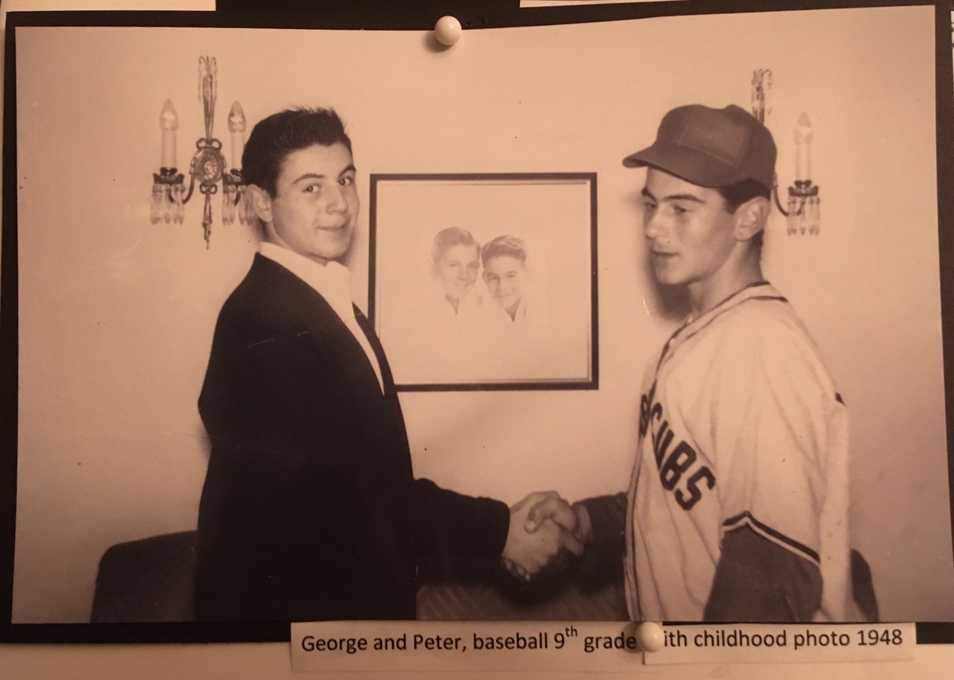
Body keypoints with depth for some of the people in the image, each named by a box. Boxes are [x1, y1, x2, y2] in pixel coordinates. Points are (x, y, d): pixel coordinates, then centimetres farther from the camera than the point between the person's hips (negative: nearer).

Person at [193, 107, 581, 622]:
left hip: (342, 585, 9)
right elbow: (350, 492, -27)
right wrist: (497, 533, -21)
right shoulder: (267, 326, -24)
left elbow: (371, 465, 5)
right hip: (287, 598, -8)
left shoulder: (320, 300, 5)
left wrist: (489, 523, -2)